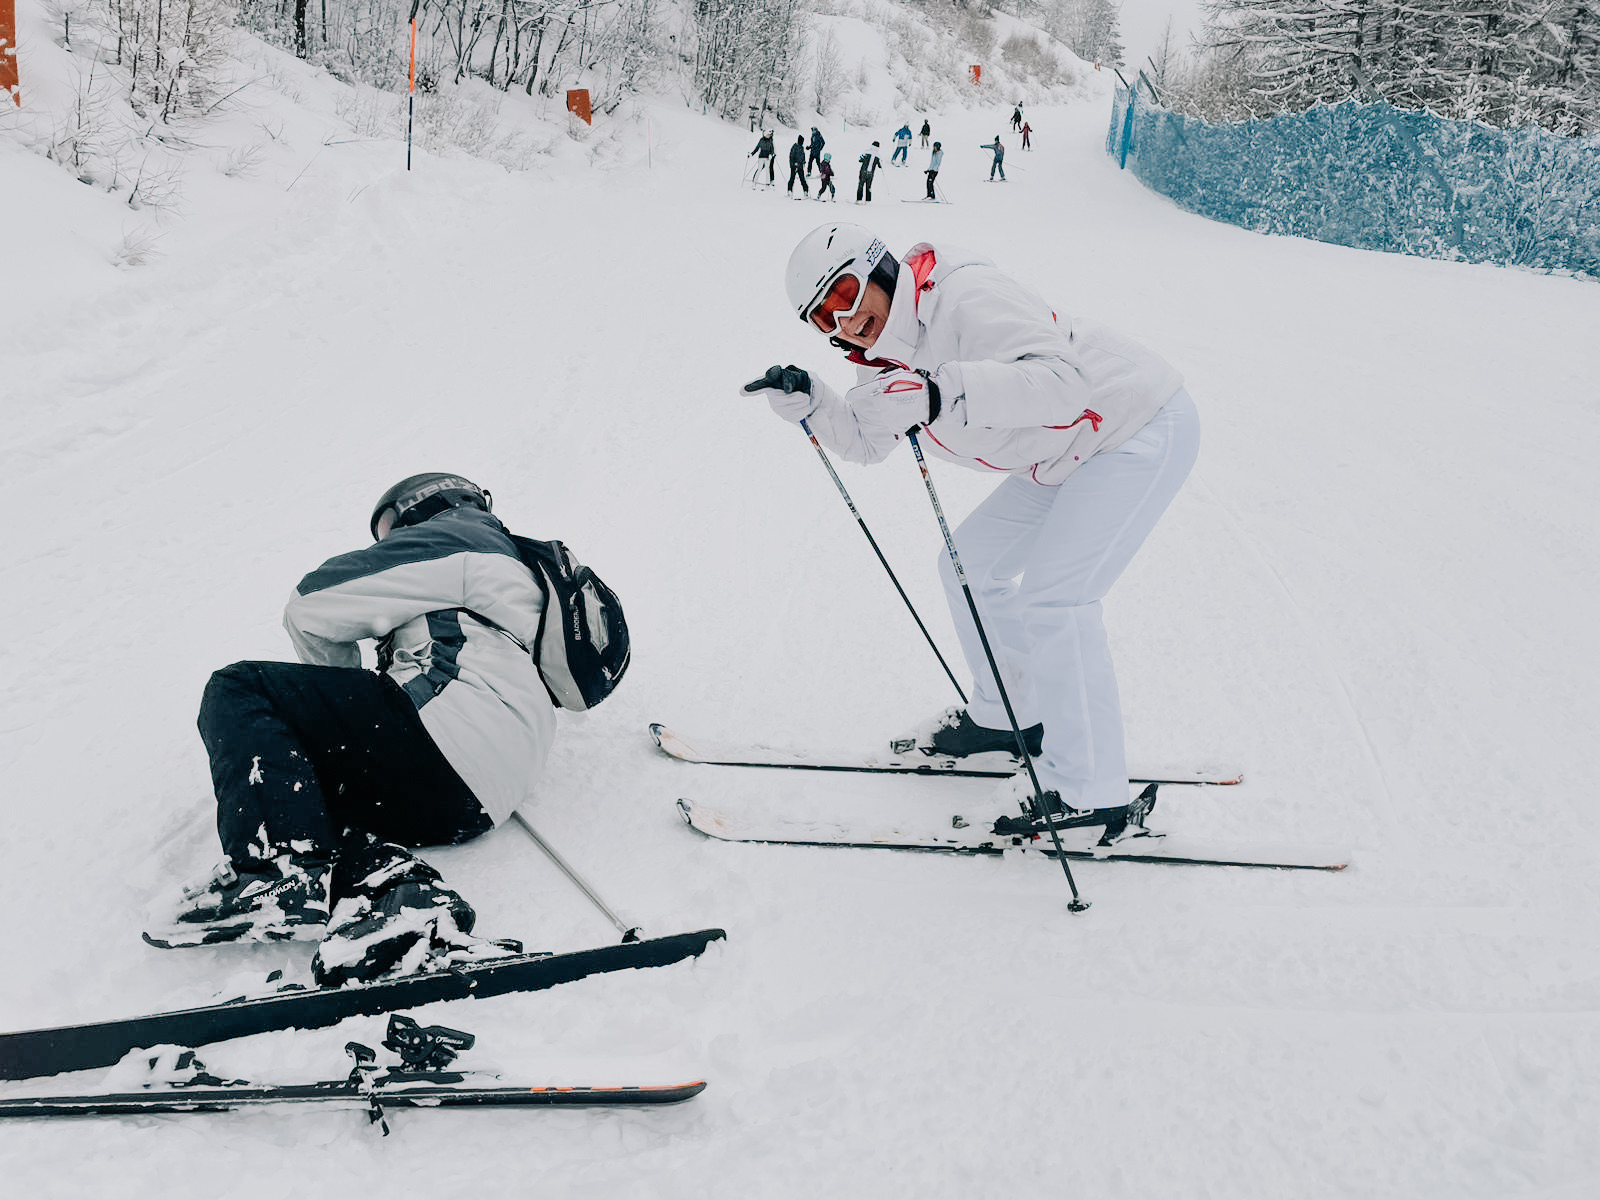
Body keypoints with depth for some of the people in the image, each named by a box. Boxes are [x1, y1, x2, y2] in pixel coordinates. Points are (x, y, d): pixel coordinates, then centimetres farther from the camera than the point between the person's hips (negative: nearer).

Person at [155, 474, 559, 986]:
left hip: (449, 731, -9)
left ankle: (283, 870, -26)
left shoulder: (446, 537, 10)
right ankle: (391, 880, -14)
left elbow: (312, 610, 6)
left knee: (237, 691, -4)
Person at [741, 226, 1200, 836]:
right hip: (1072, 457, 10)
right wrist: (807, 399, -5)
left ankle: (1088, 791, -8)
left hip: (1144, 430, -10)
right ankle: (1008, 715, 30)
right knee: (970, 565, 11)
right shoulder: (888, 350, 1)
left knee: (1052, 597, -17)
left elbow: (1066, 381, -41)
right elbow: (865, 440, 13)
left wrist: (942, 393, -51)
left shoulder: (967, 297, -28)